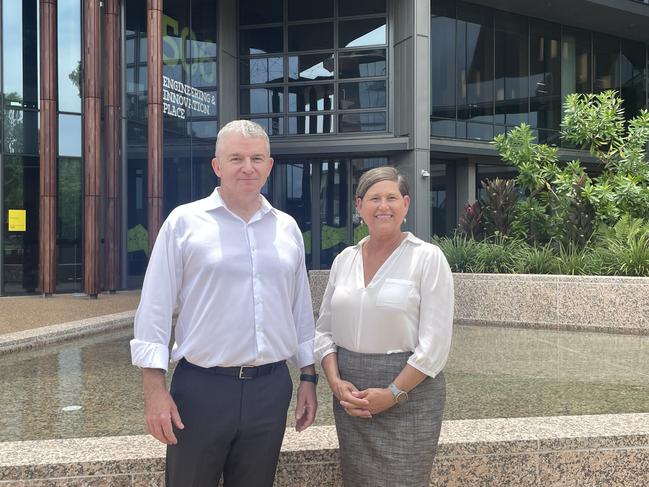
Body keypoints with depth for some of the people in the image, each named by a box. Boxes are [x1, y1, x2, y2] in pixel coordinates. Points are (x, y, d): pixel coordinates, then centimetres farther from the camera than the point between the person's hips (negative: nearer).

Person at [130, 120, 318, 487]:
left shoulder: (288, 228, 8)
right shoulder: (184, 222, -3)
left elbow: (302, 310, 14)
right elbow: (156, 310, -5)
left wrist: (309, 377, 13)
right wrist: (155, 390, -9)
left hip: (271, 389, 4)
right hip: (201, 388, -3)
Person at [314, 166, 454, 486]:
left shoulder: (428, 258, -7)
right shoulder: (344, 259, 6)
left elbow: (435, 344, -11)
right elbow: (324, 330, 9)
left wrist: (393, 394, -15)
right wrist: (335, 382, -5)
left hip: (408, 392, -4)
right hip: (350, 395, 4)